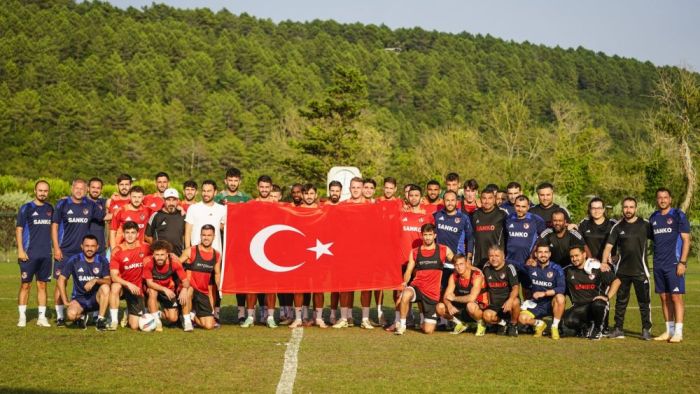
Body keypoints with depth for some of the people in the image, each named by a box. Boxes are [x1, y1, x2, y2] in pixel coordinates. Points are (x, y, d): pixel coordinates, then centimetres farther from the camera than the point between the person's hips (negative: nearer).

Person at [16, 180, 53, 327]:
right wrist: (20, 250, -11)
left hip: (45, 254, 4)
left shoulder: (50, 209, 11)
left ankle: (42, 317, 10)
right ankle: (22, 317, 5)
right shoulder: (26, 208, -1)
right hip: (29, 254, -4)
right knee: (25, 285, 0)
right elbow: (19, 229, -3)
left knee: (42, 285, 6)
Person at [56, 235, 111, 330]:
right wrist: (65, 301, -8)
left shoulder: (102, 260, -4)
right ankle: (81, 316, 8)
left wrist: (95, 280, -30)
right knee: (71, 314, -32)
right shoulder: (74, 260, -6)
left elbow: (108, 281, -10)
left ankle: (100, 320, -17)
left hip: (96, 297, 1)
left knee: (105, 287, -32)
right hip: (79, 298, -1)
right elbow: (61, 280, -3)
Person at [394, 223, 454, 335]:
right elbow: (408, 271, 6)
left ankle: (424, 321, 34)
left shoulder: (444, 250, 3)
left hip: (432, 293, 0)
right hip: (417, 287, 0)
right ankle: (402, 324, -18)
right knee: (406, 294, -39)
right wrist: (405, 282, -13)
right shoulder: (414, 252, 7)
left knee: (428, 330, -5)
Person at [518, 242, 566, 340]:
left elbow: (561, 288, -17)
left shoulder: (556, 269, -7)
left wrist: (544, 293, -25)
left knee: (560, 298, -35)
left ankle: (555, 327, -15)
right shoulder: (531, 267, 1)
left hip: (552, 303, -2)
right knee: (522, 318, -23)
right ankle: (539, 324, 12)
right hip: (536, 304, 2)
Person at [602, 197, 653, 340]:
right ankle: (618, 329, 16)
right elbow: (608, 246, 0)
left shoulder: (645, 225, -1)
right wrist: (604, 262, -14)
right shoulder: (617, 227, 4)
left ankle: (646, 330, 7)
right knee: (620, 301, 9)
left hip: (640, 270, -2)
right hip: (622, 270, 2)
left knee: (644, 301, 0)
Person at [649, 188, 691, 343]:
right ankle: (669, 331, 15)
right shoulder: (653, 218, 13)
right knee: (664, 297, 8)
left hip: (674, 264, -5)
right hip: (658, 265, 5)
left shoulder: (678, 215, -3)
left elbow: (686, 240, -5)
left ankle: (678, 332, -4)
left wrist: (682, 262, -13)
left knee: (676, 296, -6)